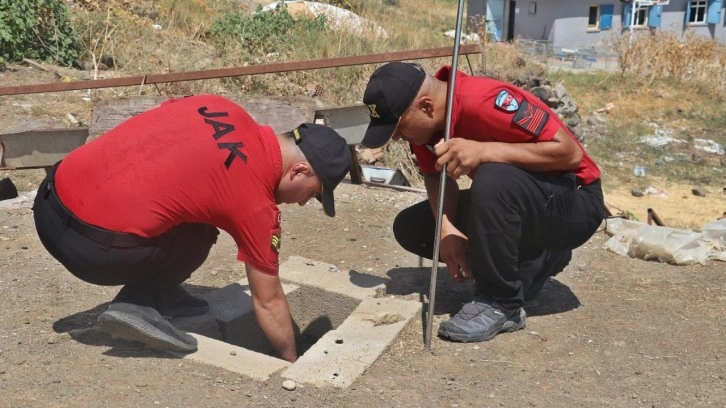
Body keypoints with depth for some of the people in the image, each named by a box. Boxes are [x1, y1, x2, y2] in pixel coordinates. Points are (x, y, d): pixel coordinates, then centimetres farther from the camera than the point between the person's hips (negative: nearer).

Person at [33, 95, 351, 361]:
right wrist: (292, 363, 20)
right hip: (92, 248, -7)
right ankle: (138, 305, -2)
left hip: (50, 199, 8)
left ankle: (159, 292, 18)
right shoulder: (256, 203, -6)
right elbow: (268, 302, 5)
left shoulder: (219, 107, 9)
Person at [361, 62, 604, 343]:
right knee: (409, 228, 1)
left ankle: (500, 304, -17)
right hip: (514, 203, 8)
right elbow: (436, 175, -2)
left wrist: (483, 151, -38)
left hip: (574, 204, -8)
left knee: (493, 180, -38)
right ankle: (534, 262, 10)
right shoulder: (423, 119, -8)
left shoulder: (484, 101, -30)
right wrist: (447, 229, -20)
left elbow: (570, 152, -31)